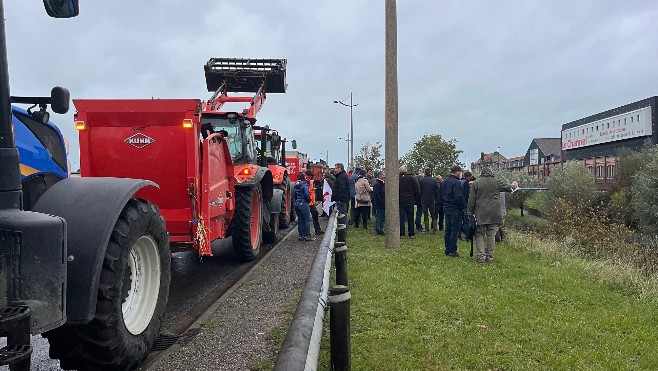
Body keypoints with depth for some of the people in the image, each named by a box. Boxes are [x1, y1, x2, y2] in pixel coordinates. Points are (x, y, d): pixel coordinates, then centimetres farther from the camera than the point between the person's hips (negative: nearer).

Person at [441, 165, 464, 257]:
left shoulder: (444, 182, 10)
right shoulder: (456, 183, -17)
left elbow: (441, 195, 17)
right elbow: (458, 197, -21)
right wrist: (462, 207, -9)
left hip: (446, 208, 8)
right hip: (455, 209, -8)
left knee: (448, 230, 13)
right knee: (455, 230, -2)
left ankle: (448, 250, 18)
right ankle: (452, 251, 0)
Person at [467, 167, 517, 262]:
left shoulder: (476, 183, 2)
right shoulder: (497, 182, 5)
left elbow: (471, 200, -1)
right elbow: (508, 187, 23)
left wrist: (470, 212, 5)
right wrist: (513, 186, 46)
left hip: (480, 214, -1)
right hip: (494, 214, 1)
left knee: (479, 235, 4)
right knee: (491, 235, 7)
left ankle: (481, 256, -4)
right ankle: (489, 256, 9)